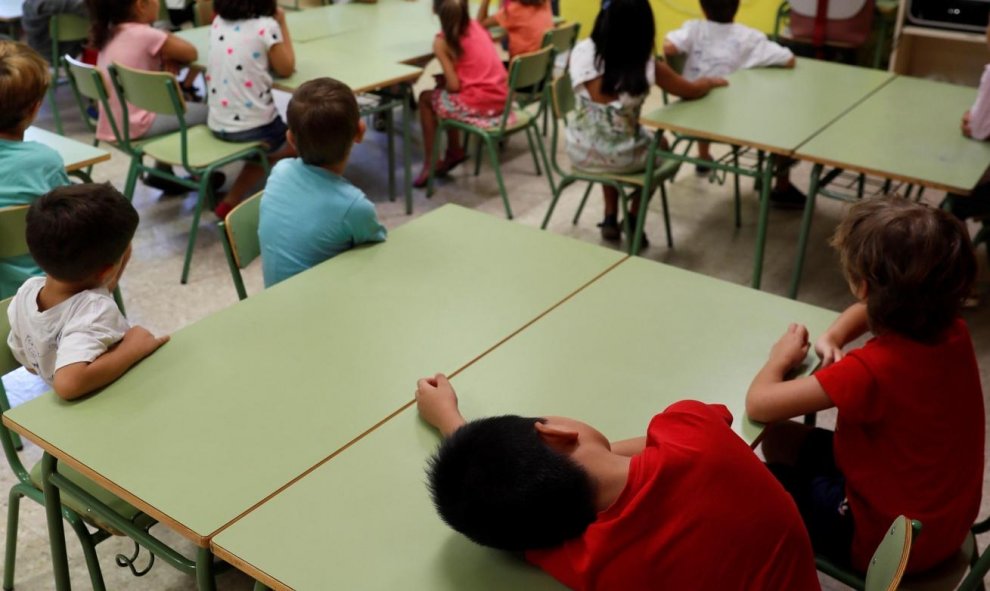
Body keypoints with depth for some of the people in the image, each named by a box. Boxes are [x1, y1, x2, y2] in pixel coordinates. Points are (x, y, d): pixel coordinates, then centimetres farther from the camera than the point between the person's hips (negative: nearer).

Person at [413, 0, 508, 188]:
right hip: (501, 99, 7)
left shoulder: (442, 42, -8)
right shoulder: (476, 26, 11)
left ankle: (429, 164, 20)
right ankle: (453, 152, 35)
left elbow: (454, 86, -10)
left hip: (478, 105, -7)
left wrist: (442, 82, 10)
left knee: (426, 98, 19)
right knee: (445, 95, 30)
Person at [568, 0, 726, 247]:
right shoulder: (648, 67, -19)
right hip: (621, 158, -2)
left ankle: (610, 219, 36)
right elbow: (693, 91, -1)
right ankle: (633, 220, 34)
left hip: (579, 152, 3)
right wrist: (713, 81, 22)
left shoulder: (581, 51, -12)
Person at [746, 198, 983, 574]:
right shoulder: (954, 332, -12)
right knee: (779, 438, 16)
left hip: (887, 538, -7)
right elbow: (867, 312, 11)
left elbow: (758, 404, -31)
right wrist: (831, 339, -7)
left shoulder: (871, 370, -36)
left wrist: (781, 357, -11)